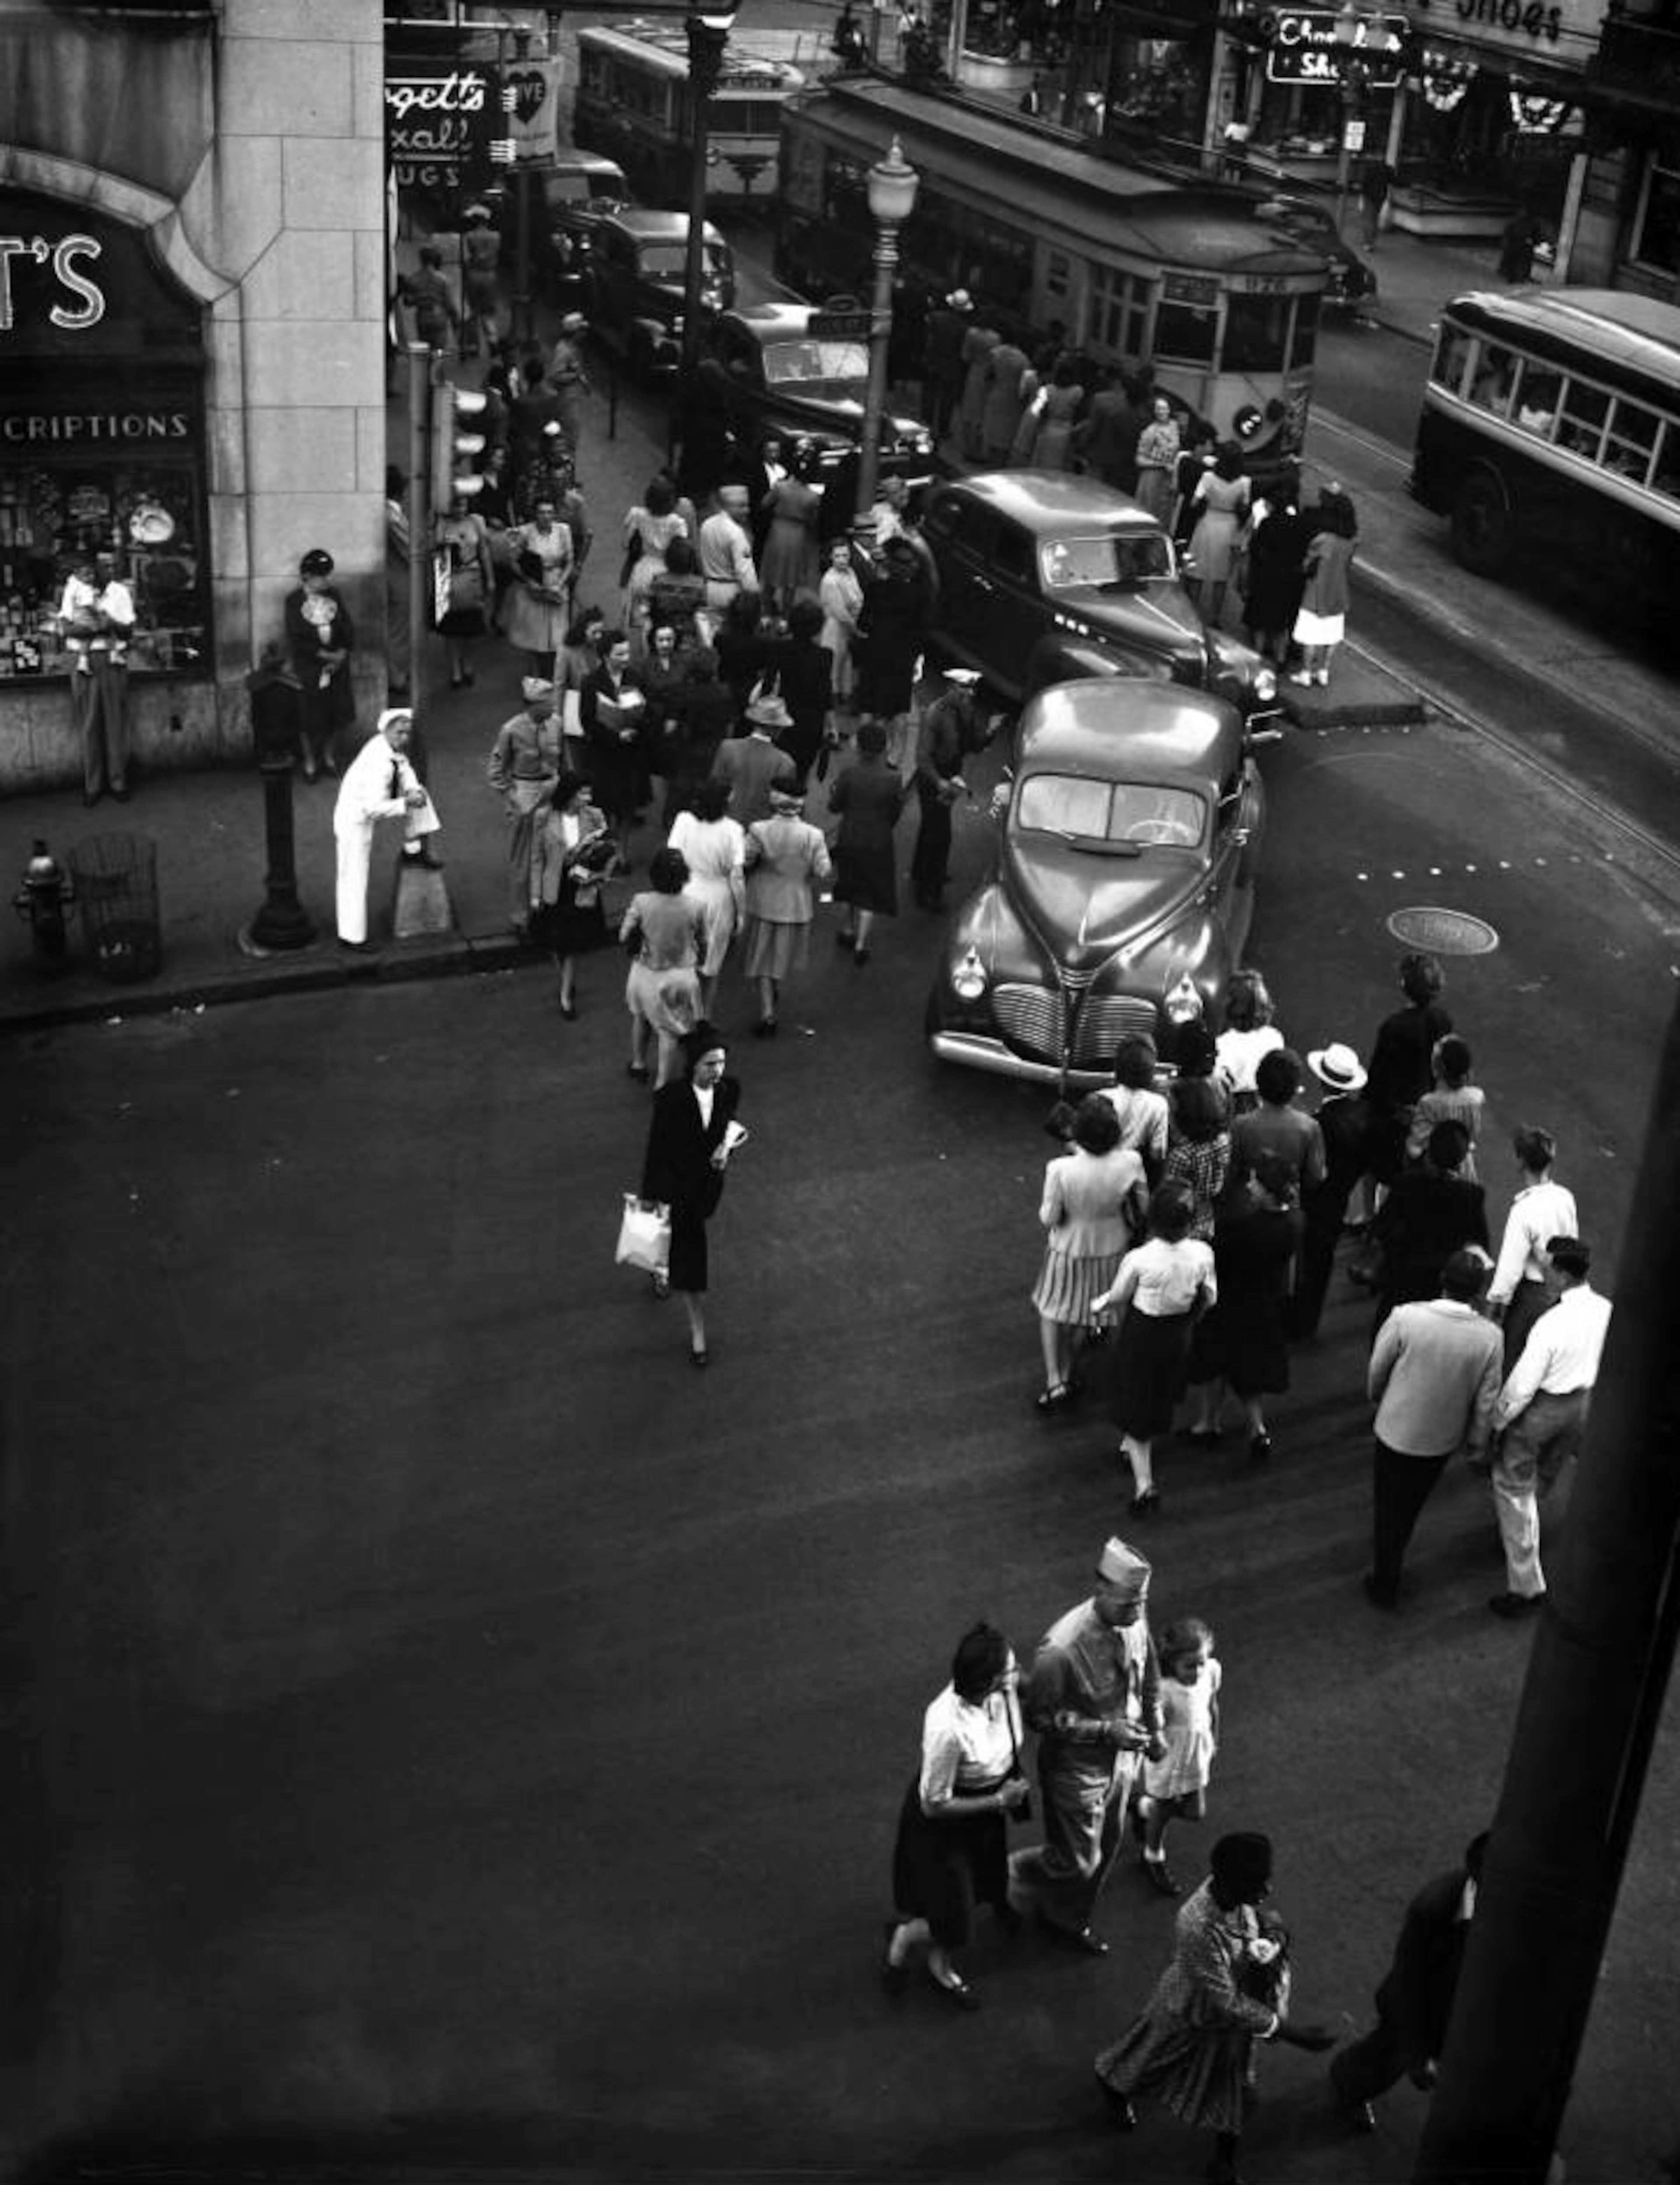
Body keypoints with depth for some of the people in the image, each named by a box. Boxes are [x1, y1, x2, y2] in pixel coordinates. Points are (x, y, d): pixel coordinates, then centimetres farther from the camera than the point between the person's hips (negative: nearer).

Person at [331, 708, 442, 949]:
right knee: (354, 879, -1)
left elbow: (404, 769, 12)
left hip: (366, 808, 9)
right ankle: (352, 936, 9)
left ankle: (415, 849, 25)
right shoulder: (380, 765, -34)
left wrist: (413, 791, -7)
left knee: (415, 794, 12)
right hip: (355, 819, -9)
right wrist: (406, 803, -30)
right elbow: (374, 809, -36)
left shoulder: (391, 748, -7)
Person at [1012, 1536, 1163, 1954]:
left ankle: (1069, 1919, 49)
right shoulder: (1062, 1649, -36)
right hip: (1077, 1768, -7)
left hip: (1122, 1759, 7)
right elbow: (1038, 1714, -24)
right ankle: (1014, 1871, 40)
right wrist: (1104, 1730, -28)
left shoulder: (1134, 1621, -15)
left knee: (1105, 1849, 24)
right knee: (1078, 1860, 9)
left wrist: (1154, 1728, 9)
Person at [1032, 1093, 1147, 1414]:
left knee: (1052, 1311, 23)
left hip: (1070, 1251, -3)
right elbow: (1142, 1206, -9)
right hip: (1111, 1249, 3)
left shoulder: (1061, 1170, -33)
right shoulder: (1129, 1163, -26)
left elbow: (1049, 1219, -19)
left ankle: (1055, 1381, 17)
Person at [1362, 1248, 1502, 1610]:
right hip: (1444, 1439, 2)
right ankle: (1391, 1564, 49)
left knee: (1389, 1508, 19)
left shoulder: (1406, 1318, -27)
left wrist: (1377, 1397, 12)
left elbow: (1377, 1370, -10)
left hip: (1397, 1429, -2)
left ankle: (1385, 1585, 33)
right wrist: (1477, 1441, 9)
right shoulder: (1489, 1337, -21)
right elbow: (1486, 1401, -9)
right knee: (1412, 1504, 27)